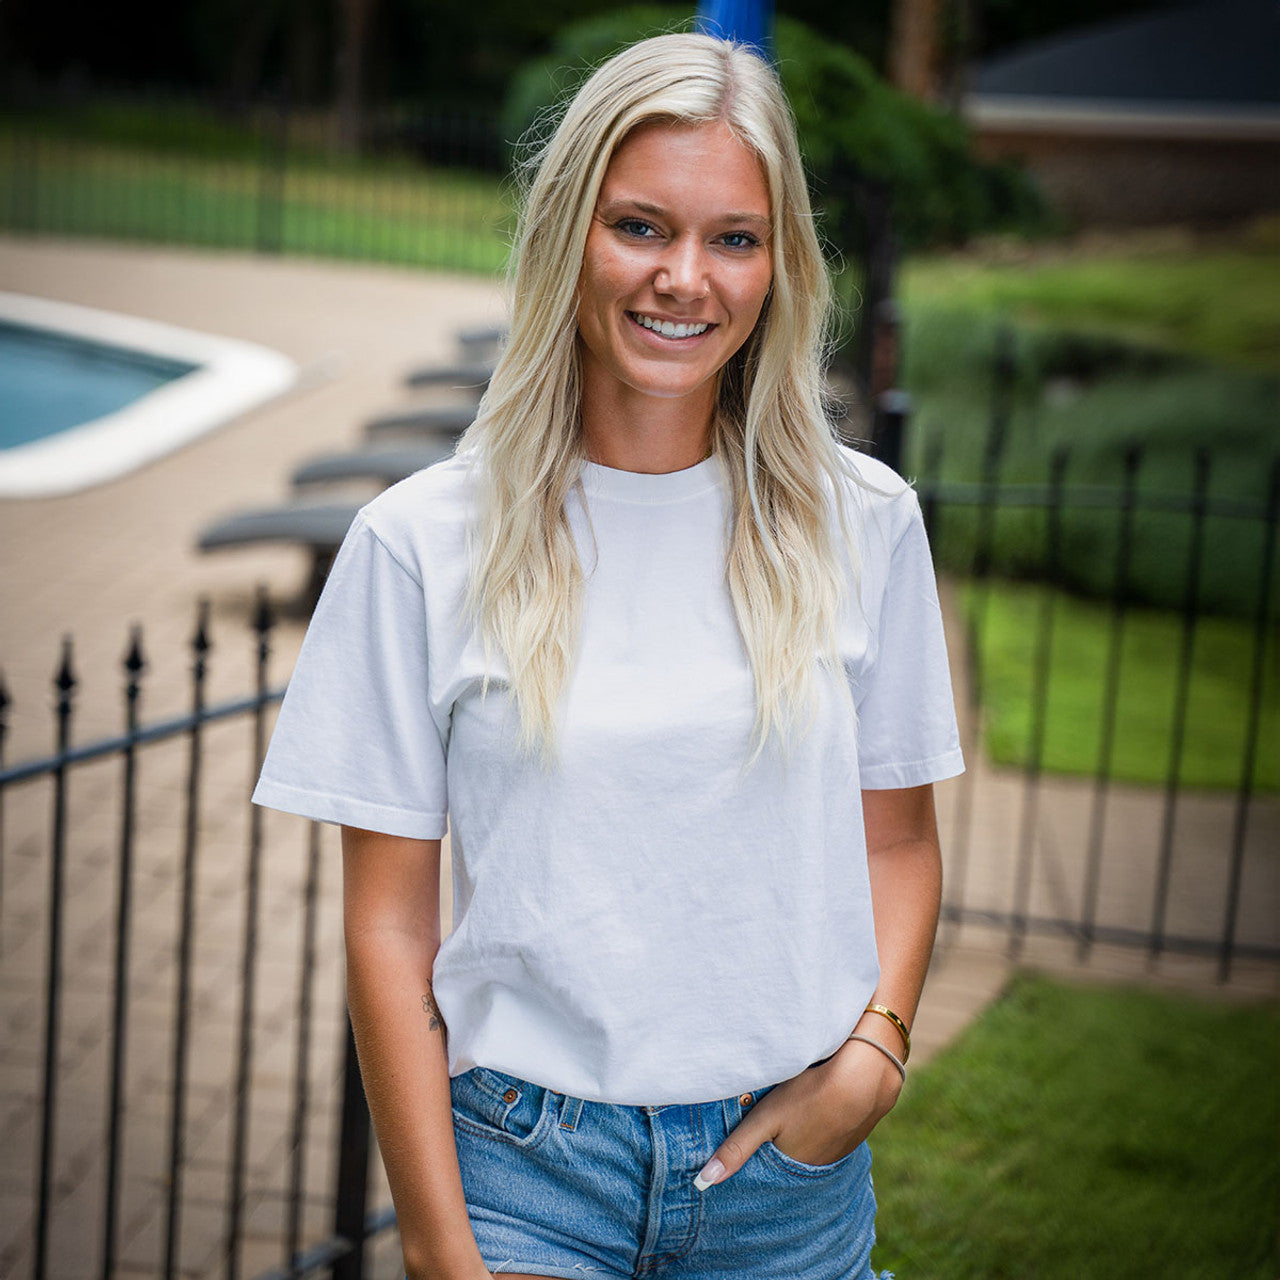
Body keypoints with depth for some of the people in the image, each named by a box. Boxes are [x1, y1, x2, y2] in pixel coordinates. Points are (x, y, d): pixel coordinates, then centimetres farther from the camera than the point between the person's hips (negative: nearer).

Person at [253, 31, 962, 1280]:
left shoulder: (862, 523, 0)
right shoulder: (420, 542, -6)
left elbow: (896, 839, 9)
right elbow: (389, 917, -5)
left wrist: (871, 1057, -7)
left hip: (791, 1175, 2)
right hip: (530, 1172, -2)